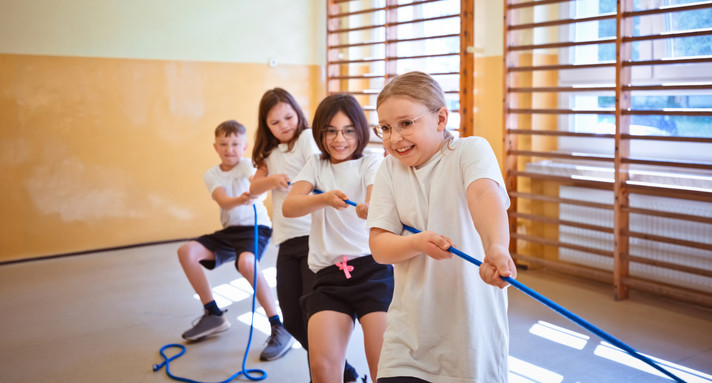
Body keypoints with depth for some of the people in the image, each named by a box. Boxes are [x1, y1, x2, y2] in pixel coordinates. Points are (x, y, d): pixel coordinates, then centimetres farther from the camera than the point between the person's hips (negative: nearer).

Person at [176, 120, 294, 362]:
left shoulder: (246, 165, -8)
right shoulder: (211, 175, 2)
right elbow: (223, 202, -18)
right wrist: (239, 200, -42)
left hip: (256, 227, -6)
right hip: (229, 230, 6)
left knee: (246, 262, -36)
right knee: (187, 252, -9)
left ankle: (279, 328, -27)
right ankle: (213, 315, 7)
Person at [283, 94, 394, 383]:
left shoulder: (371, 164, 6)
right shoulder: (316, 165, 15)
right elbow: (289, 207, -1)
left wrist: (372, 210, -41)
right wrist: (325, 199, -22)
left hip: (373, 268, -2)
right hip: (329, 275, 3)